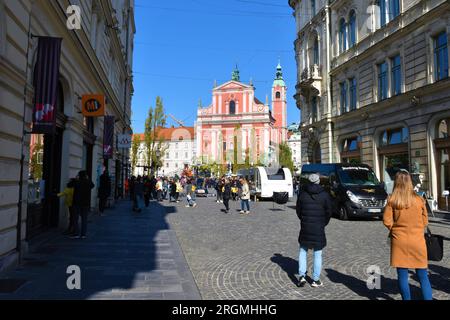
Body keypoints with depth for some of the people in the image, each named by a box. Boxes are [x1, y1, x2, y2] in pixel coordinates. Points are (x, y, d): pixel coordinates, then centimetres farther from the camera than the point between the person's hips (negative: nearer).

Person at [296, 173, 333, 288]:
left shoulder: (303, 194, -1)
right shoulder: (325, 195, -4)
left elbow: (298, 211, 3)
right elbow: (329, 211, -2)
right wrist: (323, 223, 12)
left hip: (305, 227, 1)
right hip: (319, 229, -1)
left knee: (303, 251, 15)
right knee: (318, 254, 9)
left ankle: (301, 276, 7)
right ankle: (316, 280, 13)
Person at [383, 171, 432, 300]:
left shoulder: (392, 200, -8)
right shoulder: (419, 200, -4)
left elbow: (387, 221, -8)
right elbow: (425, 222, 3)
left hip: (399, 242, -1)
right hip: (418, 242, 1)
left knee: (402, 276, 9)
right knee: (423, 276, 8)